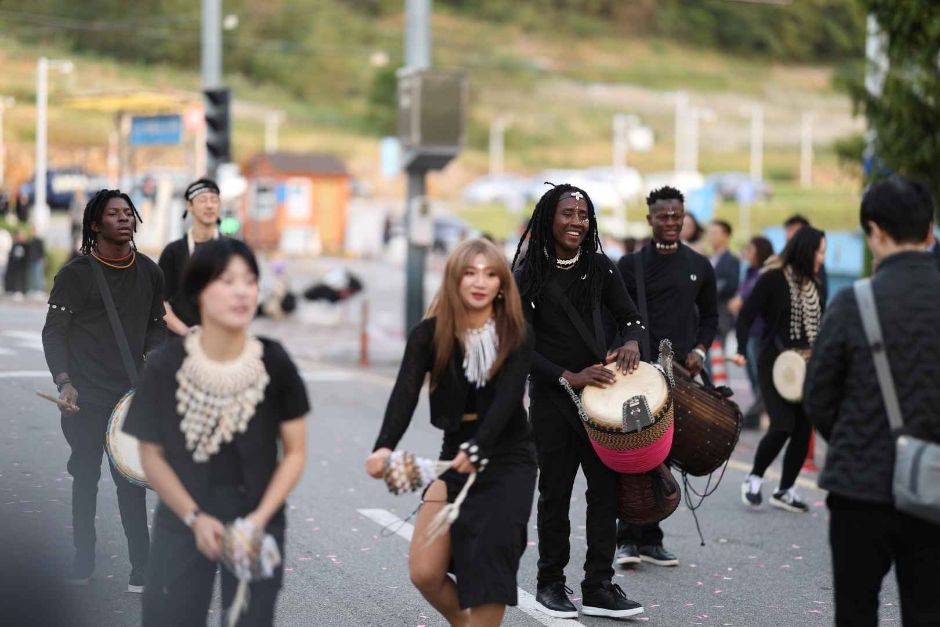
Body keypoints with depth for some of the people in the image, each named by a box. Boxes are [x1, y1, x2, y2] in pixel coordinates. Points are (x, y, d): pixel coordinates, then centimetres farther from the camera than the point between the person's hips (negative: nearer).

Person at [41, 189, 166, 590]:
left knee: (132, 481, -3)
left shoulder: (149, 273, 7)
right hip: (85, 397, -2)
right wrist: (64, 382, -16)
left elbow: (157, 327, 15)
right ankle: (83, 560, 21)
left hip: (132, 393, 2)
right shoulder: (75, 274, -4)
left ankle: (141, 566, 0)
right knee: (85, 477, 8)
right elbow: (53, 332, -4)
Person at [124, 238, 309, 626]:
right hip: (182, 520, 0)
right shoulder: (166, 366, -12)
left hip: (257, 520, 0)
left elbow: (295, 451, -3)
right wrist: (195, 518, -11)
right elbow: (151, 455, -3)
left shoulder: (274, 363, -11)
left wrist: (260, 518, -14)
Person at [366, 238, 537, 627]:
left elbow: (506, 399, -23)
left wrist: (476, 450, -41)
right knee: (424, 572, -1)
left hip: (507, 461, -2)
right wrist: (384, 447, -39)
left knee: (488, 567, -11)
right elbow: (405, 393, -20)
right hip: (454, 457, 3)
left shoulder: (517, 336, -11)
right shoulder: (430, 335, -8)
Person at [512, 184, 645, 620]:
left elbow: (629, 316, 12)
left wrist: (631, 342, -11)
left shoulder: (599, 267, 4)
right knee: (556, 493, 5)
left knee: (606, 487, 0)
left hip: (600, 388, 3)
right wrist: (569, 377, -20)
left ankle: (598, 587, 7)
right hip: (552, 396, -3)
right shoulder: (528, 275, -7)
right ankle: (550, 585, 19)